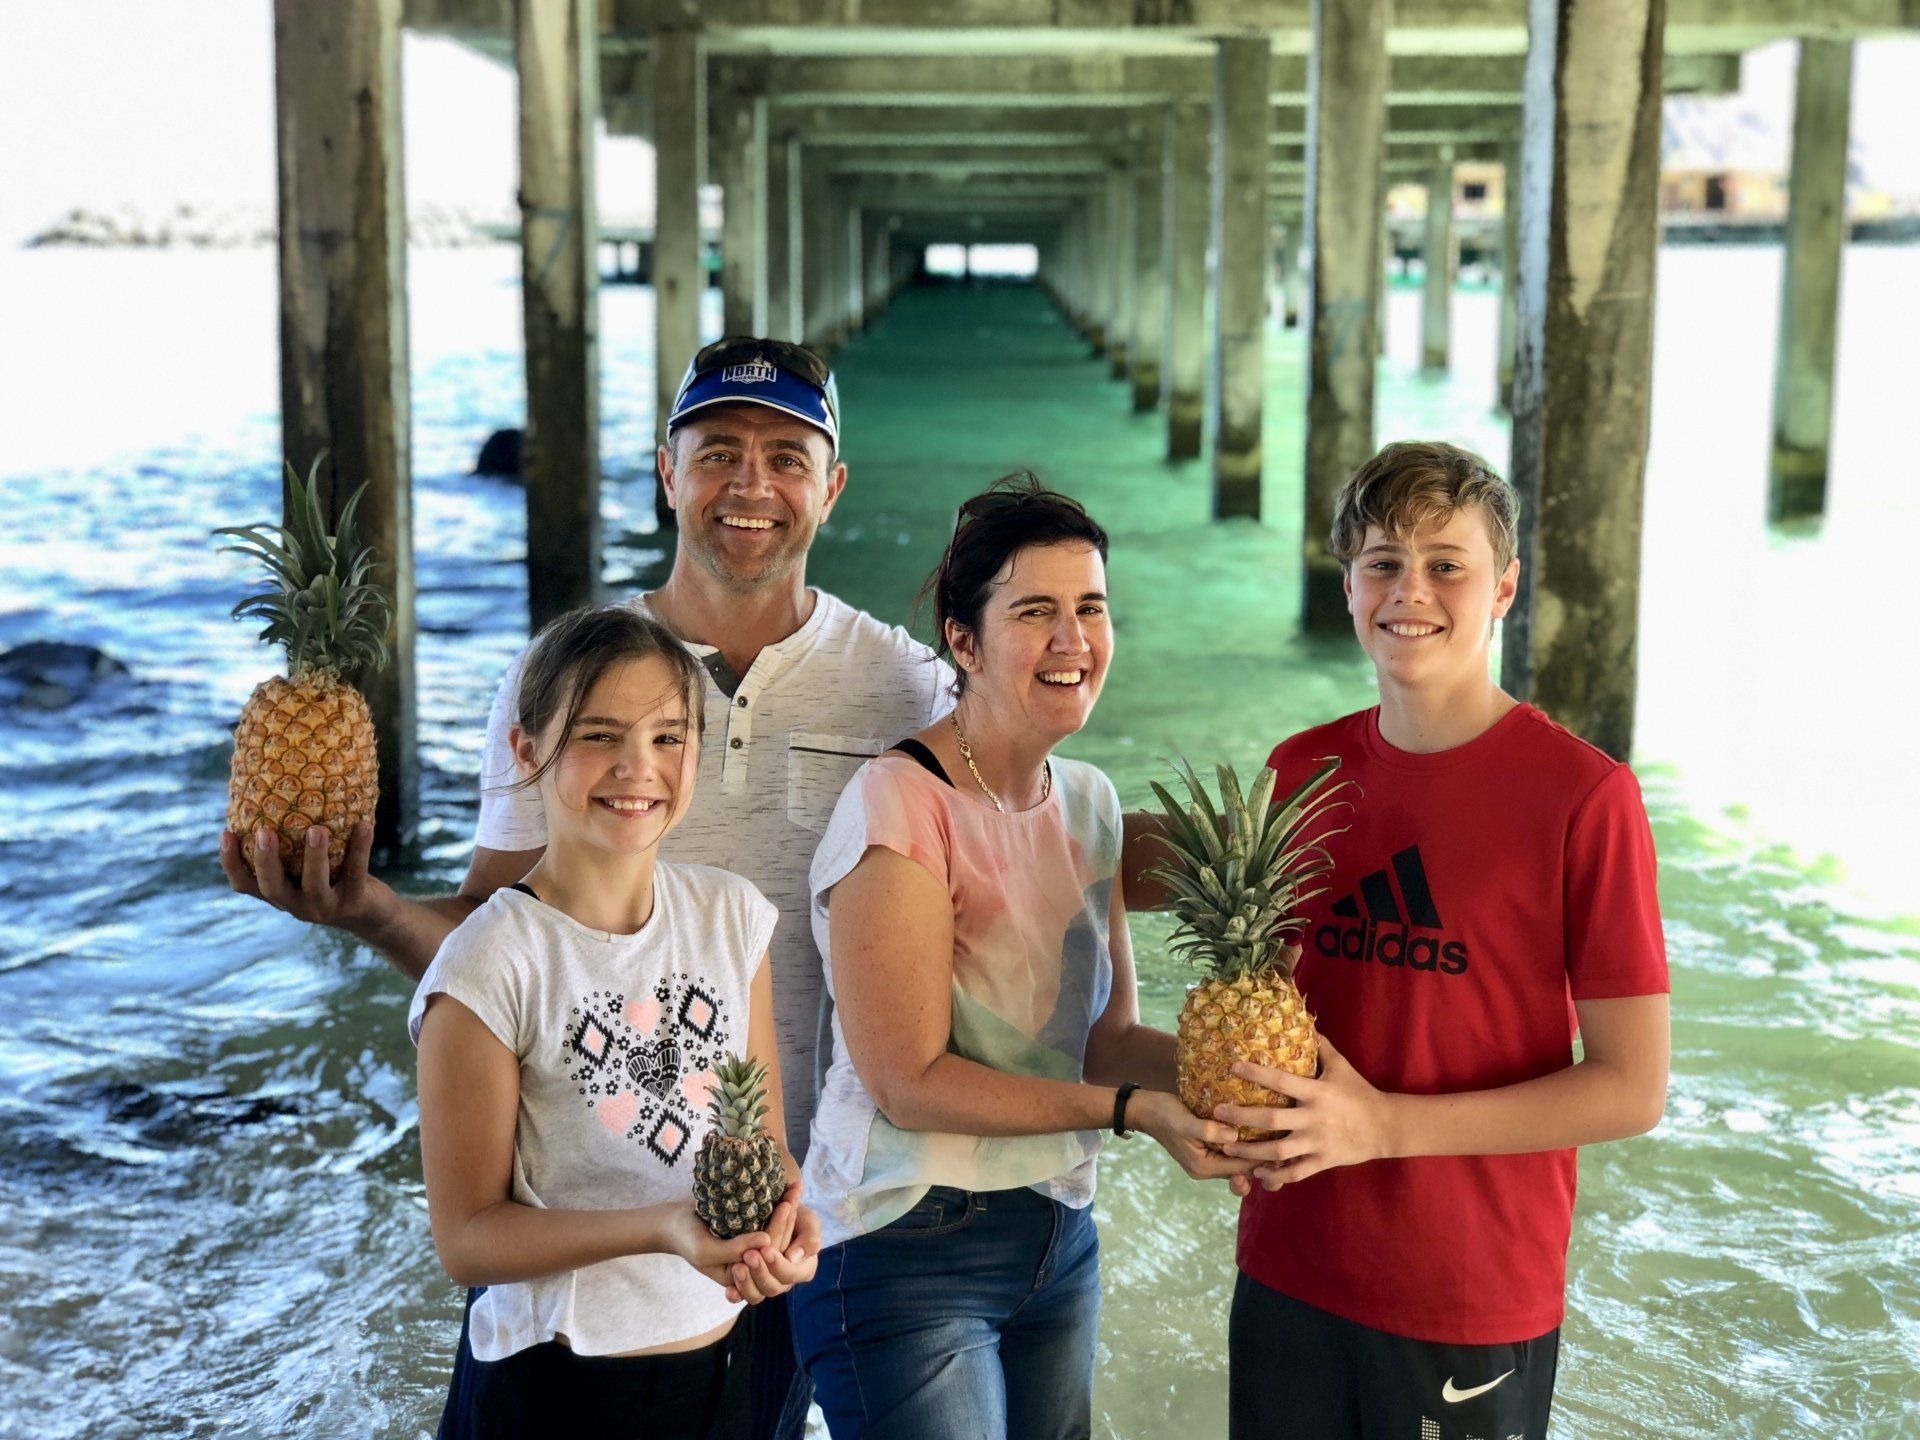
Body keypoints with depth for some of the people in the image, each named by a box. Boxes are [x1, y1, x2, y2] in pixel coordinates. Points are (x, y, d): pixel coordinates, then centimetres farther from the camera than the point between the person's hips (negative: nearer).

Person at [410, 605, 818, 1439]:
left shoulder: (732, 916, -2)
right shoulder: (491, 966, -17)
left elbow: (767, 1142, 5)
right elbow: (467, 1236, -14)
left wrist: (785, 1216, -17)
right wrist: (663, 1228, -28)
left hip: (719, 1362, 5)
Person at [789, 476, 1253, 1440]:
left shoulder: (1090, 802, 6)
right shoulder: (900, 803, -18)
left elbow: (1103, 1037, 6)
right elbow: (911, 1082, -20)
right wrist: (1133, 1110, -24)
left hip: (1060, 1240, 7)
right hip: (909, 1253, -7)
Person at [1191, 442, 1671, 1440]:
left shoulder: (1583, 796, -13)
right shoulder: (1297, 772, 2)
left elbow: (1631, 1088, -13)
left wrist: (1384, 1124, -20)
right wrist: (1228, 1087, -7)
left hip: (1474, 1310, -4)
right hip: (1289, 1272, 4)